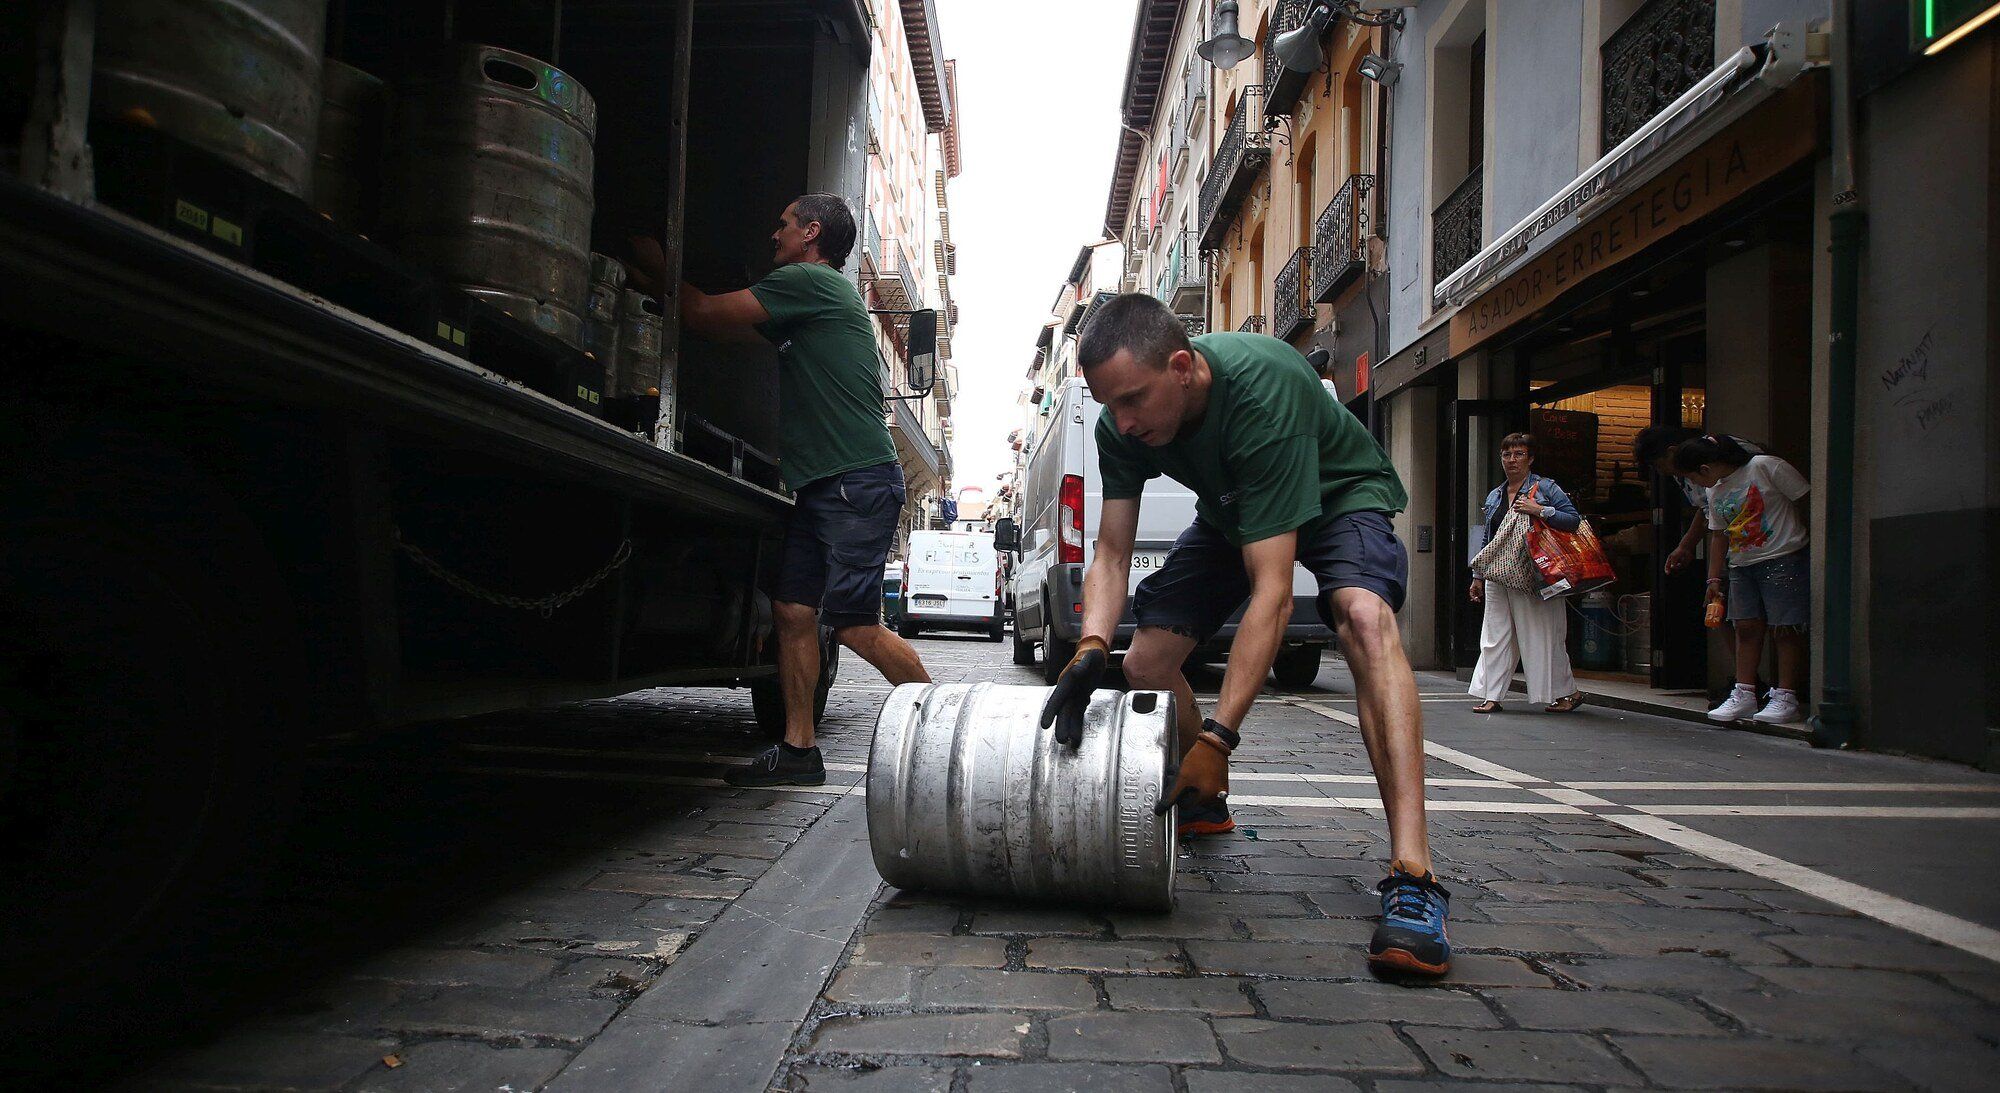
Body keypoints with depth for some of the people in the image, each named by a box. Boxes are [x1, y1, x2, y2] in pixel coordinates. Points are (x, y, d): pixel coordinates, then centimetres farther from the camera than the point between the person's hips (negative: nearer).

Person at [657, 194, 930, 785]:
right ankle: (799, 749, 9)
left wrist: (655, 259, 13)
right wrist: (660, 269, 30)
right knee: (792, 610, 4)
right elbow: (728, 329, 28)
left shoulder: (811, 280, -6)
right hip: (819, 486, 10)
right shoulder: (810, 301, 24)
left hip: (859, 479, -10)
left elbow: (703, 314, -4)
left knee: (854, 625, -12)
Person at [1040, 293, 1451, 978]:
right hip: (1232, 510, 6)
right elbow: (1111, 554, -18)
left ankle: (1412, 878, -41)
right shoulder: (1121, 425, -22)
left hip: (1339, 494, -6)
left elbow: (1272, 589, -43)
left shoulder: (1261, 389, -41)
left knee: (1364, 614, -37)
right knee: (1146, 666, -5)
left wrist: (1218, 738, -47)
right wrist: (1091, 650, -39)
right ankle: (1205, 806, 24)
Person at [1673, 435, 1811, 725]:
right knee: (1746, 628, 4)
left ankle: (1786, 698, 1)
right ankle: (1743, 695, 8)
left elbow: (1807, 500, -8)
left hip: (1784, 559, -7)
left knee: (1785, 629, -4)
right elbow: (1719, 536, 17)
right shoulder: (1716, 492, 12)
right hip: (1742, 565, 7)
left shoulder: (1765, 467, -10)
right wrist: (1714, 578, 13)